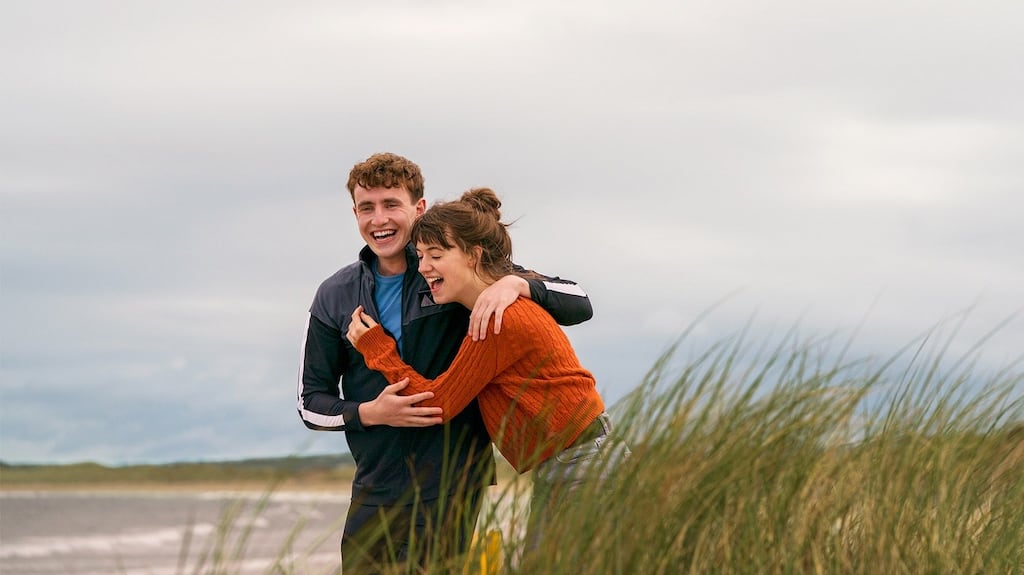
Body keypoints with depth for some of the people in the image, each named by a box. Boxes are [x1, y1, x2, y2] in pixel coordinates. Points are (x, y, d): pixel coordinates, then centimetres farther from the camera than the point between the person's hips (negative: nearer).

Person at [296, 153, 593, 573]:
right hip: (373, 491, 4)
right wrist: (369, 413, -10)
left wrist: (516, 283, -23)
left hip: (449, 488, -4)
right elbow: (310, 401, 10)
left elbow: (579, 305, -3)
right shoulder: (336, 297, 7)